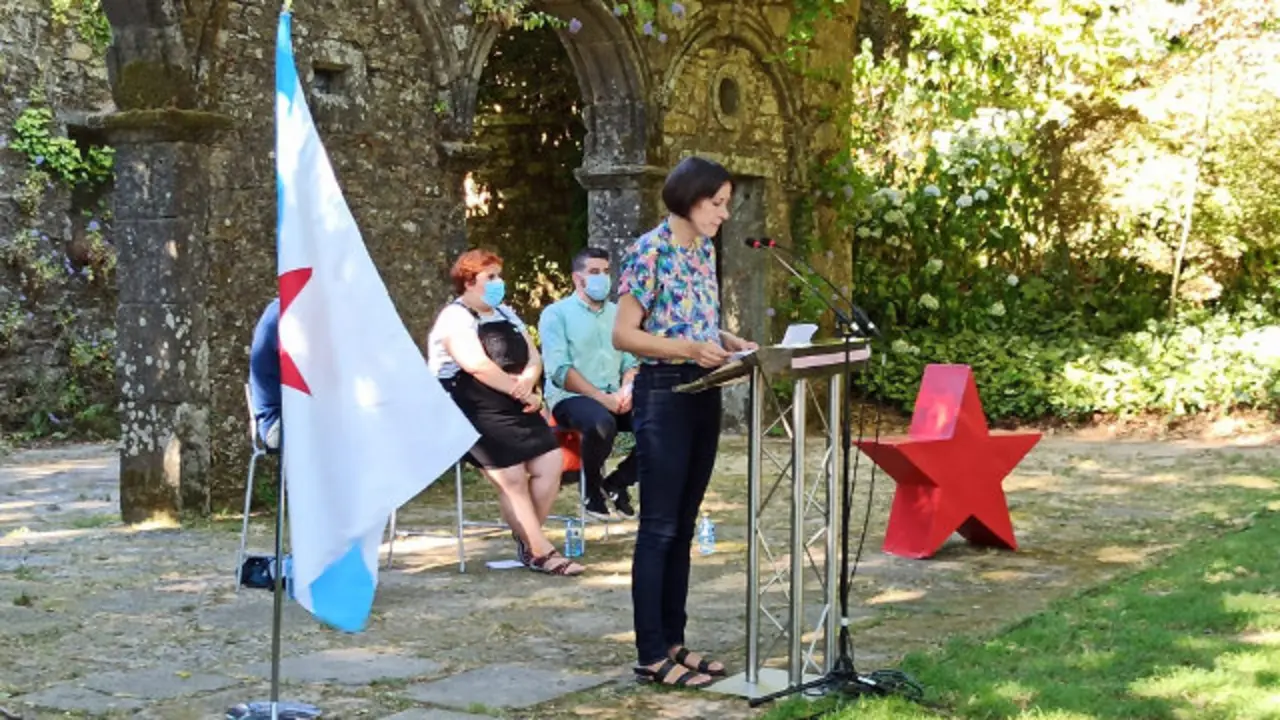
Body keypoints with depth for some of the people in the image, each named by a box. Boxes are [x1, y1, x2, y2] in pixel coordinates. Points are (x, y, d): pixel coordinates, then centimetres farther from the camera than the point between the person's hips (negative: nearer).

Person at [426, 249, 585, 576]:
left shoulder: (506, 315, 19)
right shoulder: (455, 318, -7)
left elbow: (534, 358, 11)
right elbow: (478, 365, -22)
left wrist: (527, 383, -12)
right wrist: (518, 391, -16)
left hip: (513, 408, 8)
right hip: (472, 412, -8)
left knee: (550, 462, -9)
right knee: (512, 475, -21)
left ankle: (528, 540, 3)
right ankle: (540, 551, -14)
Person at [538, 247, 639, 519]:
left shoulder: (618, 313, 19)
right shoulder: (556, 313, 0)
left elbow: (631, 361, 15)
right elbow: (560, 370, -10)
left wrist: (627, 389, -8)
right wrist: (603, 398, -19)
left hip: (615, 398, 6)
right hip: (571, 398, -5)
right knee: (602, 423, -39)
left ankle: (617, 482, 0)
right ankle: (593, 488, -10)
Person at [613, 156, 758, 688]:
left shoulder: (705, 251, 12)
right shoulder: (650, 252, -13)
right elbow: (624, 334, -16)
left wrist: (733, 343, 2)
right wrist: (690, 349, -24)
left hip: (705, 395, 8)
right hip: (664, 395, -8)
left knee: (684, 526, 11)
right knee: (659, 527, -5)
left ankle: (674, 642, 18)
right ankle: (652, 655, 1)